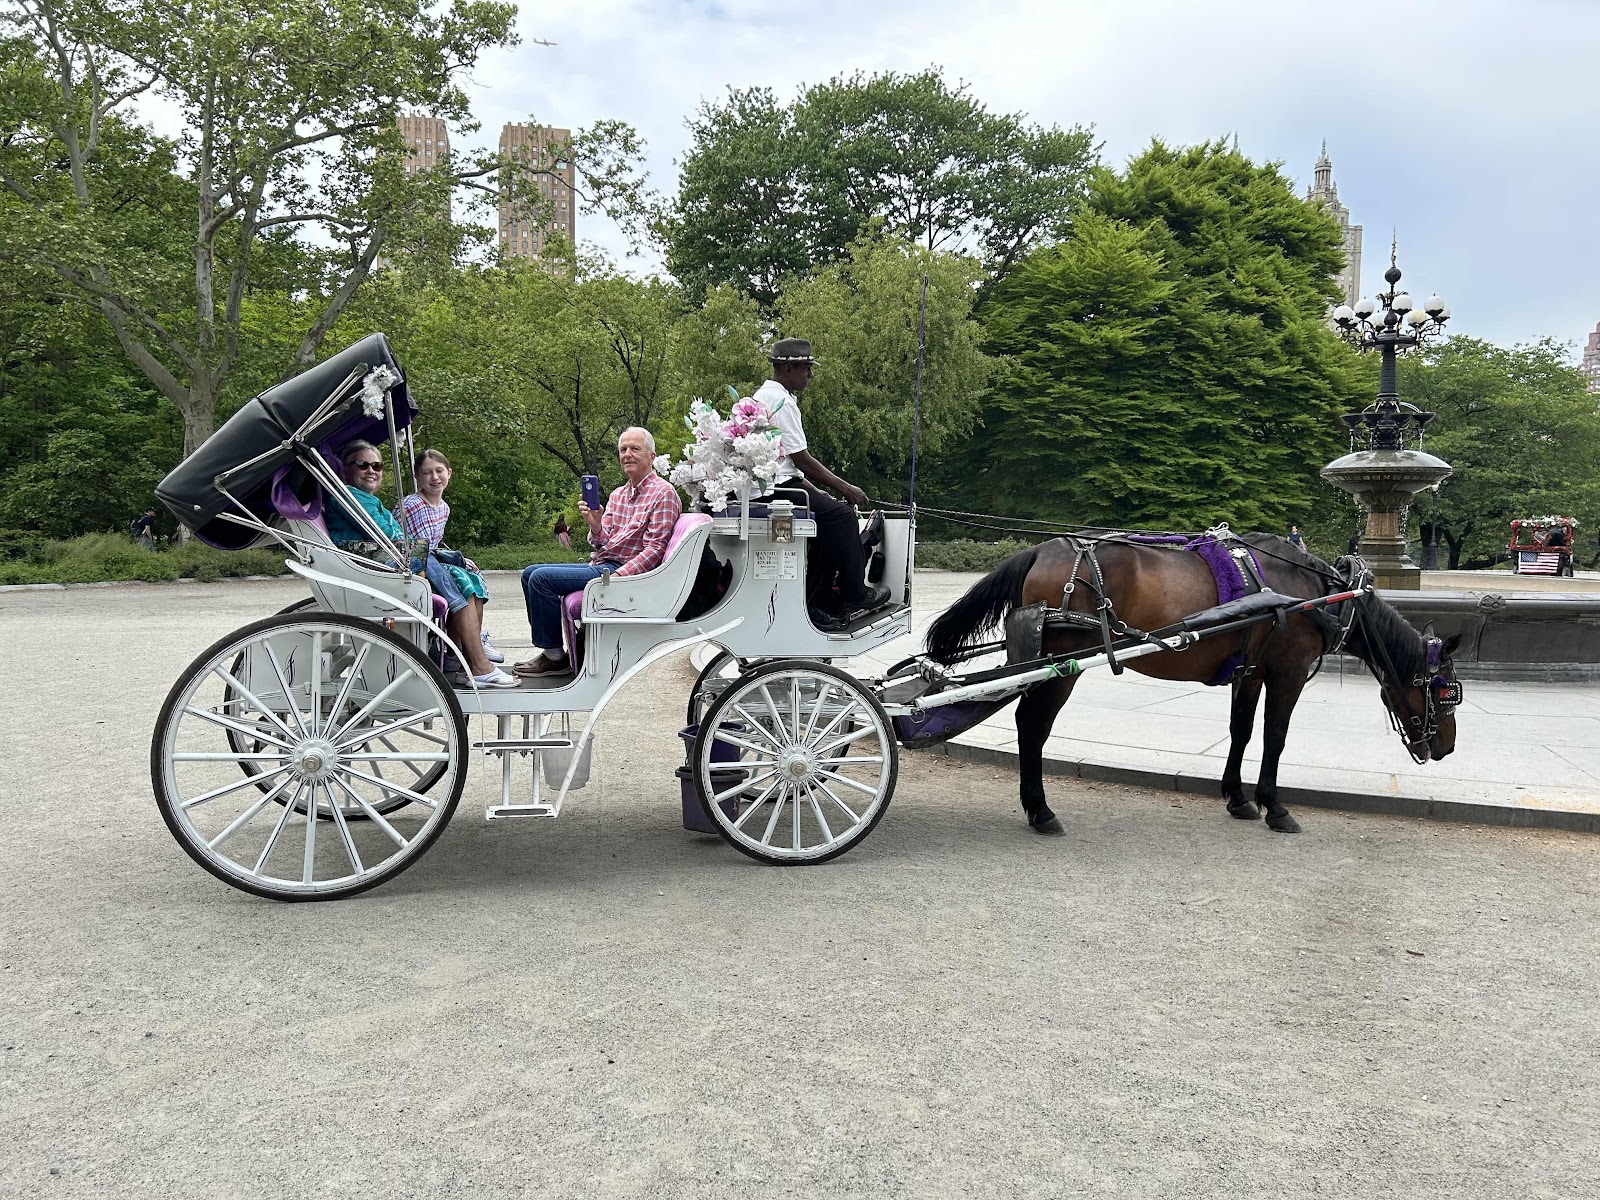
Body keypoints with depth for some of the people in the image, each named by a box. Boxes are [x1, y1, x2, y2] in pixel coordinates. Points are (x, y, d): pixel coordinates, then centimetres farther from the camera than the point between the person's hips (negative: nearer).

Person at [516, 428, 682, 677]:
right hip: (600, 564, 9)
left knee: (541, 578, -17)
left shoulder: (663, 493, -9)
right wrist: (595, 525, -11)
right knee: (530, 573, 8)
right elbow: (602, 544, 12)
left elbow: (654, 550, -15)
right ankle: (548, 646, 6)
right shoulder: (618, 495, 17)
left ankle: (554, 657, -8)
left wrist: (617, 576, -24)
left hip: (624, 571, -9)